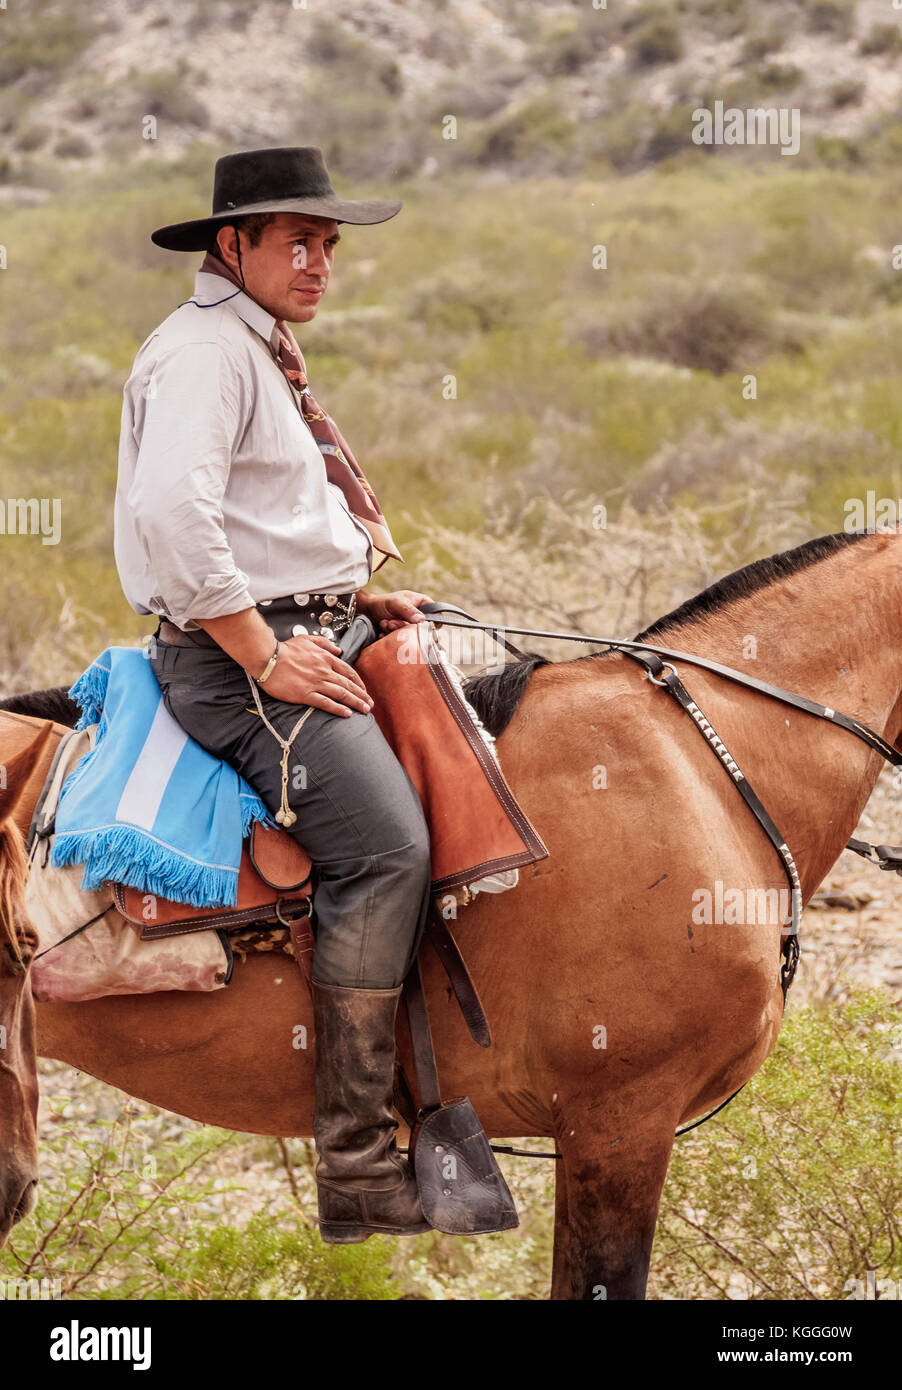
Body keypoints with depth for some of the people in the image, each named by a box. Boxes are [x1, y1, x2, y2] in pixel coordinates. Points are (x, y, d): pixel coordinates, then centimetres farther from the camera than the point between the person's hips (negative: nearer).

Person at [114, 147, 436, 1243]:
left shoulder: (265, 353, 23)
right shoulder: (203, 352, -12)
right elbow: (172, 513, -27)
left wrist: (361, 598, 17)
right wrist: (264, 656, -23)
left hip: (307, 635, 11)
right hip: (234, 653, -11)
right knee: (384, 841, -25)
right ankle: (355, 1168, -24)